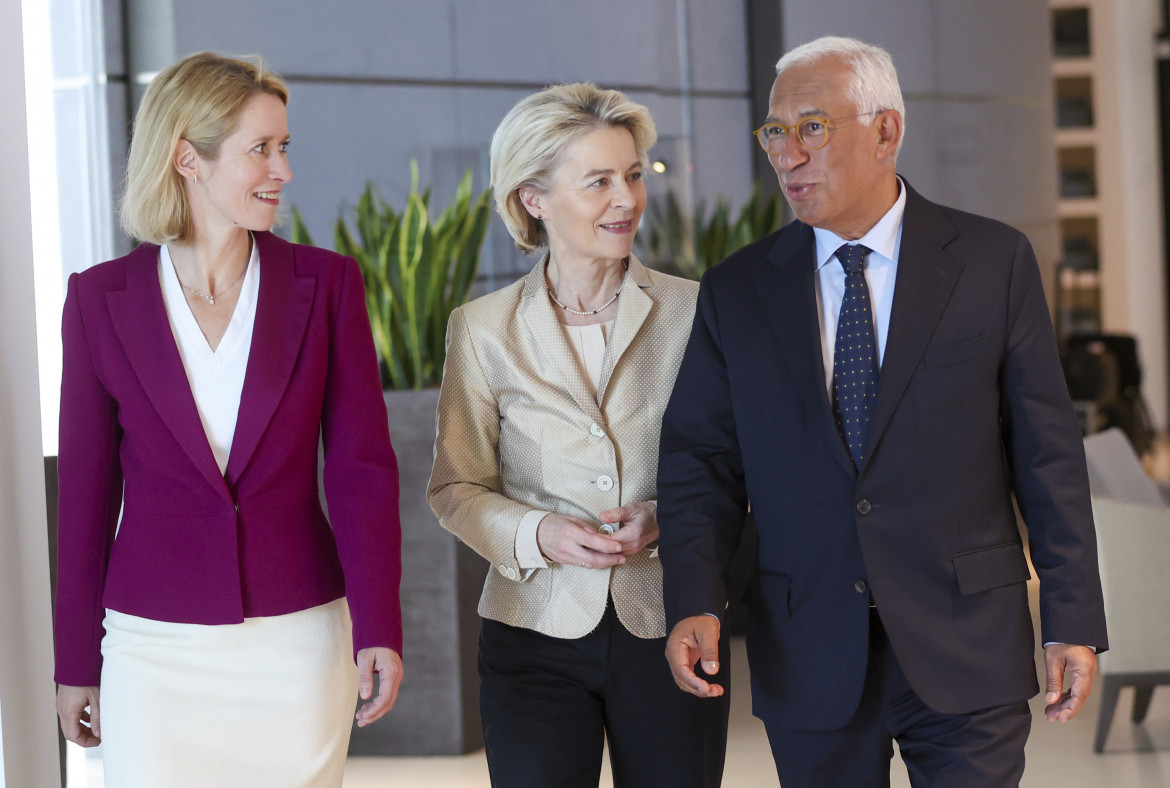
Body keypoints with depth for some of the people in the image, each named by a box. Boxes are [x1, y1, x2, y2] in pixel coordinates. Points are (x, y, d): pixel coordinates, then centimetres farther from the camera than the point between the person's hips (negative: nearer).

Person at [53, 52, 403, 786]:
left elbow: (363, 465, -2)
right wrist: (77, 664, 7)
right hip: (156, 644, 0)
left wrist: (378, 627, -11)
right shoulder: (101, 299, 0)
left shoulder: (326, 283, 0)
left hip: (300, 637, 0)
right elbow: (86, 489, 4)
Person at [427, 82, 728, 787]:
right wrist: (537, 534, -13)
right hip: (537, 631, 0)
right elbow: (457, 487, 5)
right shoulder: (484, 330, 0)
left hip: (669, 627, 1)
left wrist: (669, 519, -13)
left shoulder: (693, 314, -1)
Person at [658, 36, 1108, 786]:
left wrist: (1074, 619, -3)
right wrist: (695, 603, -12)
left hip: (965, 652, -2)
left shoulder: (993, 261, 0)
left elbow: (1047, 449, 0)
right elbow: (702, 458, 4)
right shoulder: (737, 290, 6)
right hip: (807, 660, 2)